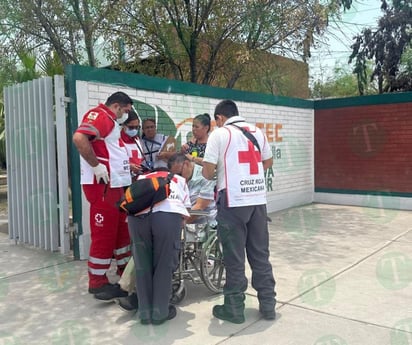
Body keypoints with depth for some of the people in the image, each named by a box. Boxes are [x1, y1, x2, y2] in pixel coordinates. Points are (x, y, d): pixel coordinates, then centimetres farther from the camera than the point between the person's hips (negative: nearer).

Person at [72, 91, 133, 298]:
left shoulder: (110, 121, 22)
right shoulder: (99, 115, -11)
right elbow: (79, 138, -28)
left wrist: (127, 165, 18)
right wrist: (96, 166, -24)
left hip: (116, 185, 11)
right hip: (102, 185, -10)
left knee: (122, 228, 17)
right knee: (104, 233, -4)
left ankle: (125, 270, 31)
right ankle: (98, 282, 6)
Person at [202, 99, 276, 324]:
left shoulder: (219, 134, -4)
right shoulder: (257, 131, 12)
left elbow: (207, 172, -8)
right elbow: (268, 162, 21)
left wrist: (217, 174, 13)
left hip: (233, 201, -5)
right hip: (258, 198, 5)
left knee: (234, 256, 4)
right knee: (260, 254, 13)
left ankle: (234, 308, 14)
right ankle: (268, 305, 21)